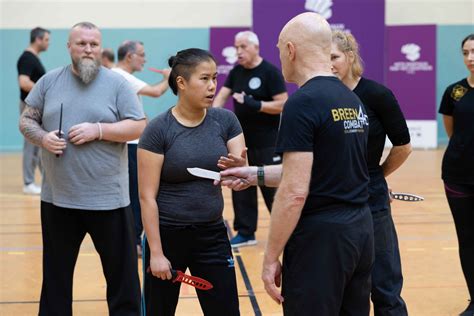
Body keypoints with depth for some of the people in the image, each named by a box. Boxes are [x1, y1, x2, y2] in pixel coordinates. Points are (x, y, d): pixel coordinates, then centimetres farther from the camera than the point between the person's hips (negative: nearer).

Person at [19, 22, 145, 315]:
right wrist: (43, 138, -12)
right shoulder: (49, 81, 5)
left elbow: (139, 127, -6)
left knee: (122, 272, 7)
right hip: (58, 197, 3)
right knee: (56, 274, 15)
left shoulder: (117, 84, -3)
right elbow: (26, 120, 9)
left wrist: (98, 130, -18)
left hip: (108, 198, -2)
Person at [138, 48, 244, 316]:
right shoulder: (158, 130, -12)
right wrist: (155, 252, -14)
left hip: (212, 234, 3)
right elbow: (147, 197, -11)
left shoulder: (225, 120, -1)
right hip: (167, 235, -3)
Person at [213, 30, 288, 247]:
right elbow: (221, 96, 2)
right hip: (242, 142, 7)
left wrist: (255, 104, -25)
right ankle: (245, 233, 20)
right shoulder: (236, 72, 9)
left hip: (267, 145, -6)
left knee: (273, 190, -1)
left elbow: (283, 105, -15)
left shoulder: (270, 72, -11)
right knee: (241, 188, 10)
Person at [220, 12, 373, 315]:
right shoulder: (353, 100, 11)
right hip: (361, 231, 8)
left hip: (320, 237, -8)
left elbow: (295, 192, -20)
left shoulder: (303, 103, -15)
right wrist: (256, 174, 23)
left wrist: (271, 257, -13)